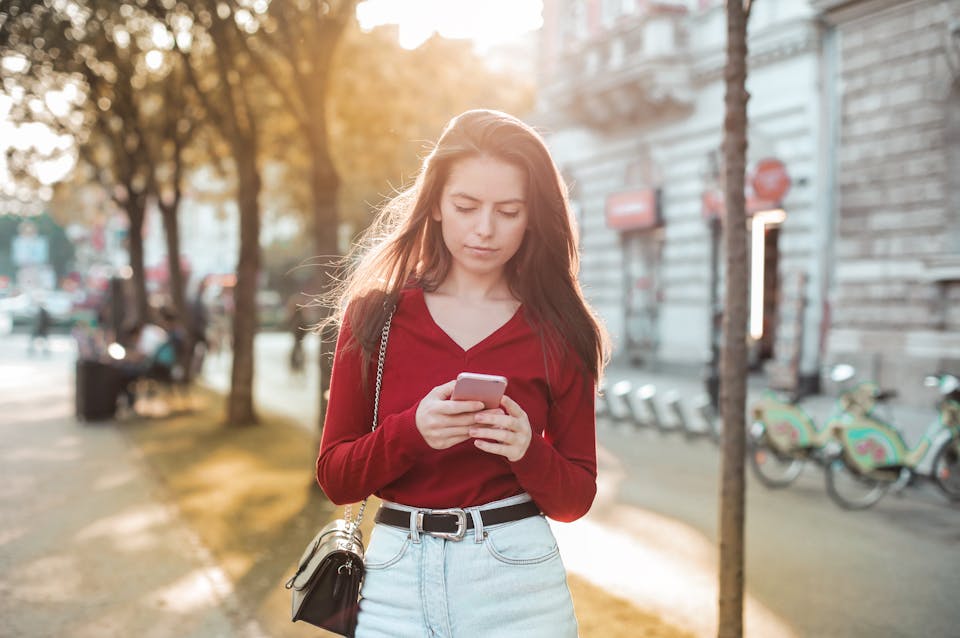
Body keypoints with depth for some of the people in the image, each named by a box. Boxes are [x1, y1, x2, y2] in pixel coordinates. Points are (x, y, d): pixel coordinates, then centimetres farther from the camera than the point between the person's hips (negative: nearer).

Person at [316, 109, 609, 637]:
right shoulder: (375, 314, -2)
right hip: (397, 579, 1)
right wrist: (411, 431, -20)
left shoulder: (558, 331, -2)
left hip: (518, 586, 0)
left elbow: (576, 498, 2)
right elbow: (335, 478, -2)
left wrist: (528, 452, -18)